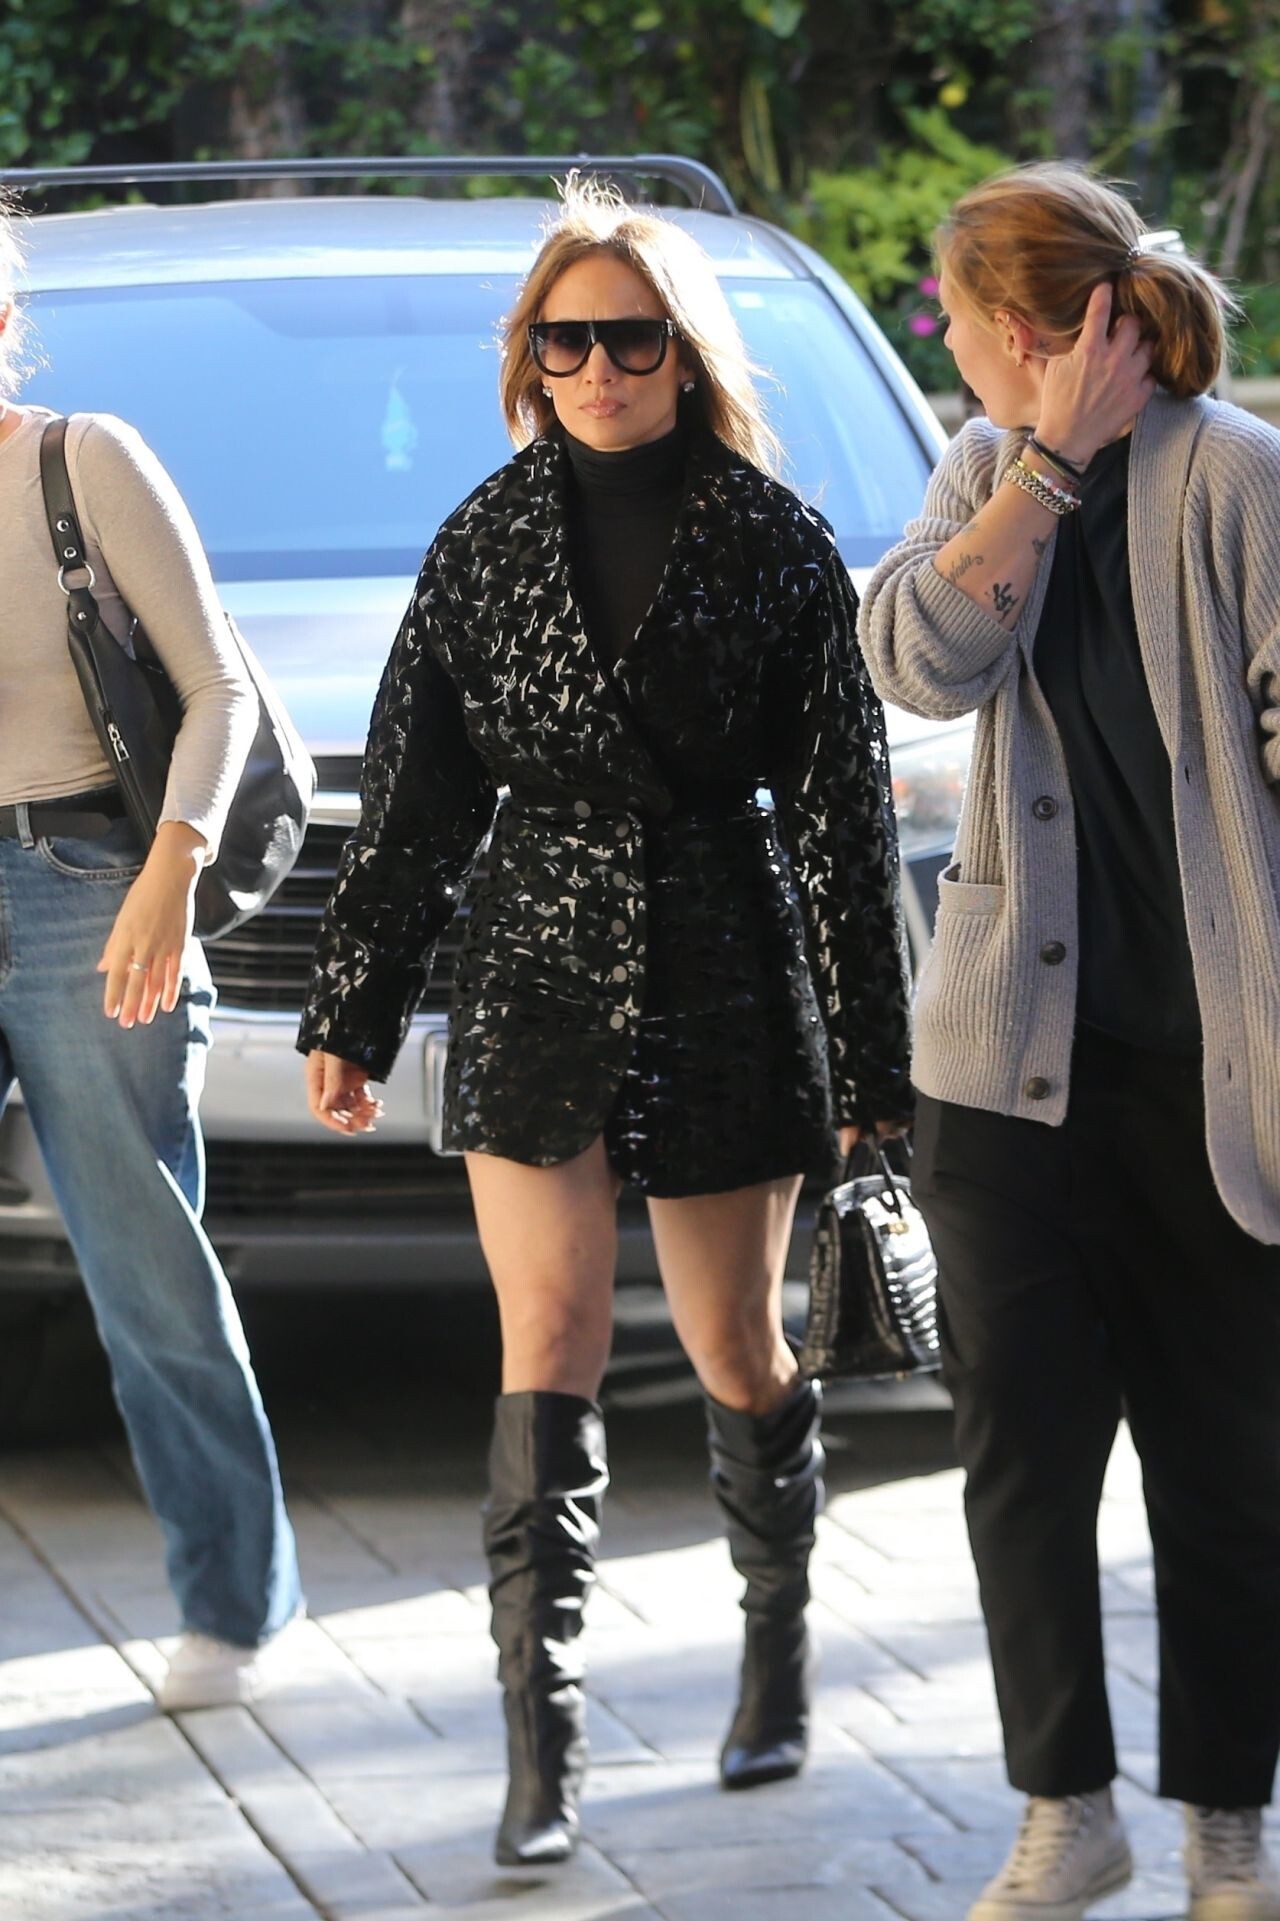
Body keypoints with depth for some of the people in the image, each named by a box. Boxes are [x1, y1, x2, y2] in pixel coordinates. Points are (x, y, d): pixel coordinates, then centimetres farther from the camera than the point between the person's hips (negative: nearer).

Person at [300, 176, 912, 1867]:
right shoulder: (490, 541, 4)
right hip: (539, 974, 1)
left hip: (727, 982, -1)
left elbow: (842, 810, 0)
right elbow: (414, 799, 8)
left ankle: (780, 1634, 35)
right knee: (549, 1347, -9)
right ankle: (541, 1743, -12)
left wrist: (868, 1057, -2)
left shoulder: (774, 543, -2)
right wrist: (351, 1015, 7)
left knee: (735, 1347, 9)